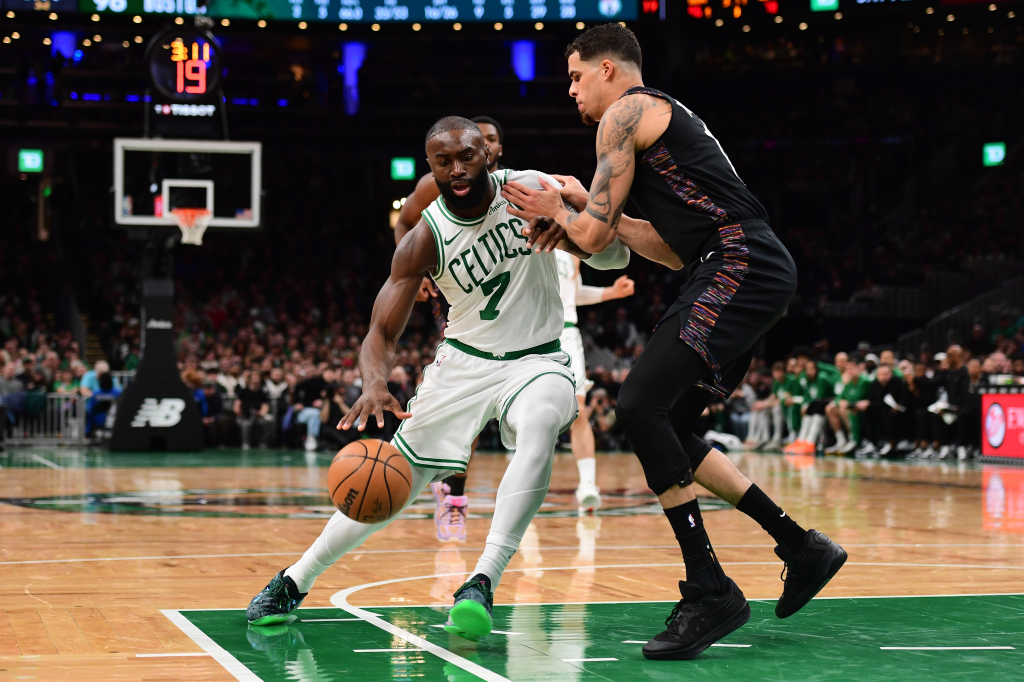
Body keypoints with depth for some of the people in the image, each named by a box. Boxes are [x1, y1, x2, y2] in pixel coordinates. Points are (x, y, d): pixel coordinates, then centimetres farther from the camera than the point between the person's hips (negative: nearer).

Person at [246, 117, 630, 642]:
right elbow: (382, 332, -14)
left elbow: (616, 258, -13)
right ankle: (292, 582, 21)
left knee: (539, 427, -37)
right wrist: (375, 384, -38)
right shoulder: (424, 240, -14)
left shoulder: (529, 191, -13)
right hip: (465, 361, 1)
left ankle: (483, 584, -39)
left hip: (537, 359, -1)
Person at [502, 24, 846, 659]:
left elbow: (595, 236, -4)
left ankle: (710, 593, -18)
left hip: (740, 269, -10)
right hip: (756, 278, 10)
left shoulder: (626, 112, -1)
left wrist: (563, 213, 17)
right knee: (667, 428, 13)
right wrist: (588, 208, 24)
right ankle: (801, 547, 18)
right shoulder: (668, 118, 29)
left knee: (641, 405, -18)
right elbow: (678, 249, 27)